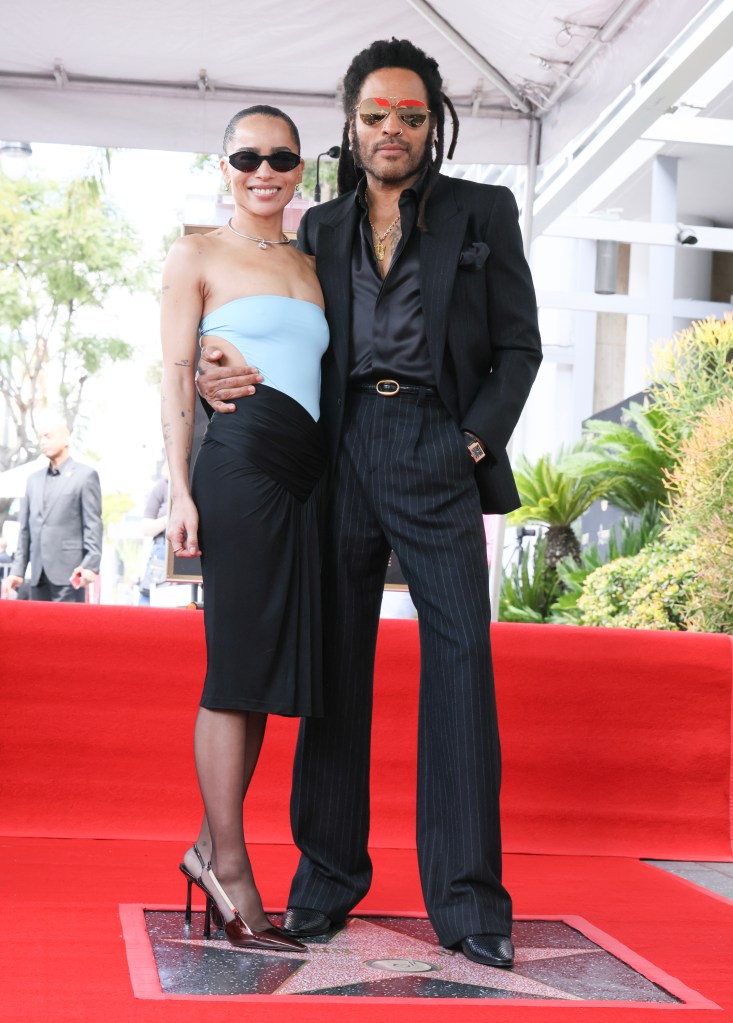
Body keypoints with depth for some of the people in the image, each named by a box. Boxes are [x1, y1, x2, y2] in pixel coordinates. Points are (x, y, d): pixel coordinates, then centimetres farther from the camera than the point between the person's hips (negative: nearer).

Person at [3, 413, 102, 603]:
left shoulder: (85, 475, 1)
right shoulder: (34, 479, 18)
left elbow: (93, 526, -5)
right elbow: (25, 529, 17)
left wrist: (91, 565, -15)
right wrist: (18, 570, 10)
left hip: (69, 573, -6)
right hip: (39, 575, 6)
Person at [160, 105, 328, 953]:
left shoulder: (313, 267, 22)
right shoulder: (197, 257, 6)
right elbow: (177, 377, 1)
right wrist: (179, 488, -8)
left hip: (302, 476, 6)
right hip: (241, 461, -6)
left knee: (265, 666, 6)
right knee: (239, 661, -6)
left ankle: (212, 845, 15)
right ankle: (230, 867, -1)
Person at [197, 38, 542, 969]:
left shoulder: (483, 213, 9)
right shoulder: (321, 229, 16)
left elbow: (519, 344, 6)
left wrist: (478, 439, -8)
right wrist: (216, 379, -4)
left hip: (438, 456, -2)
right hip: (343, 455, 3)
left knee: (459, 660, -8)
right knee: (336, 663, 5)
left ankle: (466, 898, -4)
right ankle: (329, 871, 15)